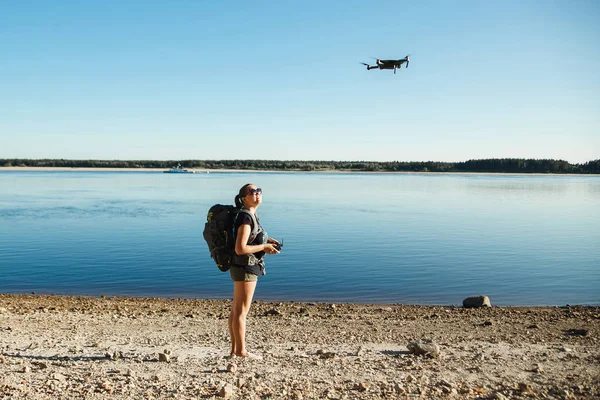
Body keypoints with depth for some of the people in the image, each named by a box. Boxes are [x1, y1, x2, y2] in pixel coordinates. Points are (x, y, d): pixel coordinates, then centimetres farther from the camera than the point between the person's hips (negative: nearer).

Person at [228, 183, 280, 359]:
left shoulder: (250, 215, 11)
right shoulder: (245, 217, -18)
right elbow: (240, 249, -25)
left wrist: (266, 241, 9)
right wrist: (264, 247, -15)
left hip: (246, 268, 10)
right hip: (245, 268, -10)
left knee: (236, 310, 14)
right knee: (241, 311, 0)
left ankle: (234, 349, 24)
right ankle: (241, 351, 10)